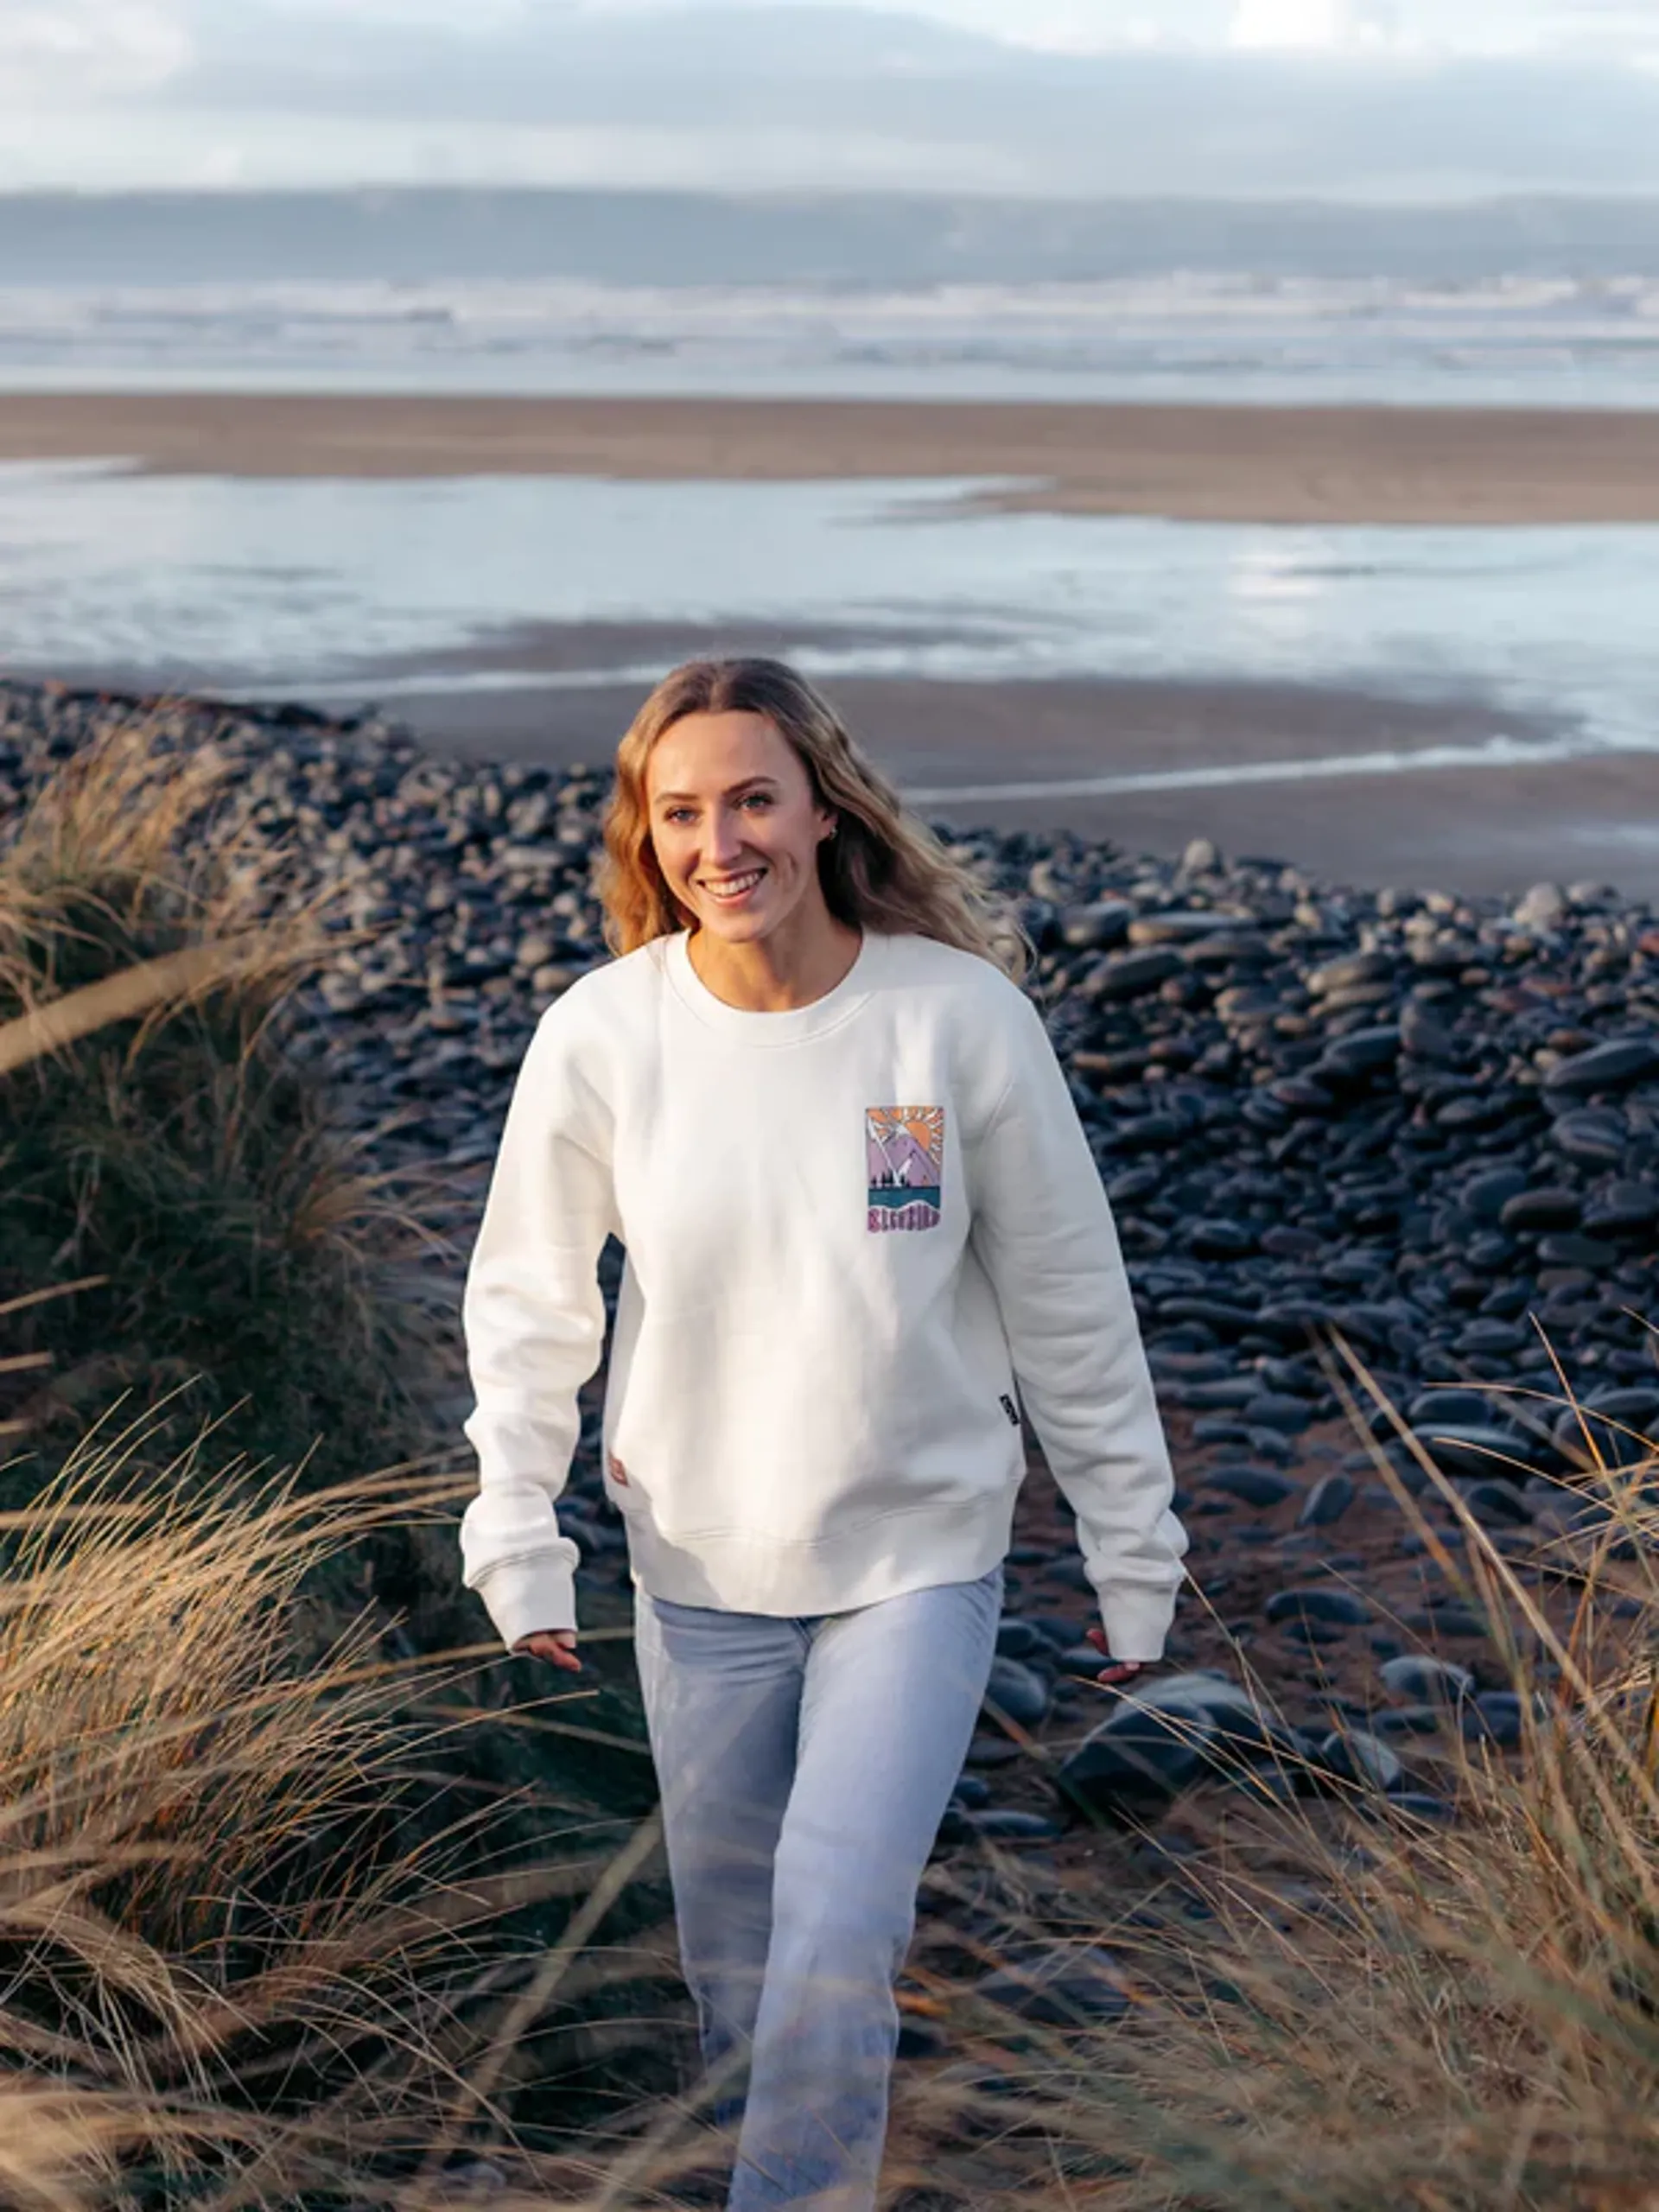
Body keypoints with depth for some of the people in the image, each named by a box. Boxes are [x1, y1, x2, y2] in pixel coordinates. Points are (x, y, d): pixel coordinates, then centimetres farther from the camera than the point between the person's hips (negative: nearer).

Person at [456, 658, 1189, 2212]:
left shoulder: (962, 1016, -14)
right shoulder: (600, 1034, -11)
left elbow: (1069, 1306, -5)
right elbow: (526, 1298, 2)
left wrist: (1132, 1555, 1)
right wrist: (515, 1530, -6)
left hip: (918, 1558, -2)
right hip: (697, 1569, 2)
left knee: (837, 1946, -11)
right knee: (732, 1952, 17)